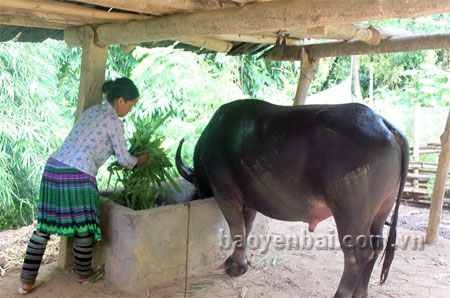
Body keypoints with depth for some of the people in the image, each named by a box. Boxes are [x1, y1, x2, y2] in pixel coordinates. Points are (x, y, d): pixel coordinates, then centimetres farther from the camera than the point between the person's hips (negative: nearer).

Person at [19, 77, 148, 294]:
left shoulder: (91, 111, 20)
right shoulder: (114, 122, -4)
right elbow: (124, 160, 1)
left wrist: (129, 156, 33)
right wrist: (139, 160, 23)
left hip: (53, 168, 9)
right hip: (77, 176, -8)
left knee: (44, 226, 13)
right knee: (84, 227, 10)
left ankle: (27, 281, 20)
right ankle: (83, 274, 29)